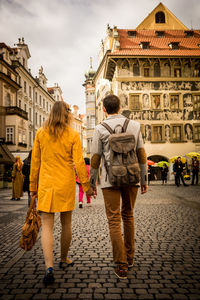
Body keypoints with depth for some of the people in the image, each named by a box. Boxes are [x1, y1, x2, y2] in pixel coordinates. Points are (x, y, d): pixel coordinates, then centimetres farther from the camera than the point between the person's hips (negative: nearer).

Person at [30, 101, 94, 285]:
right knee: (66, 223, 15)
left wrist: (33, 186, 12)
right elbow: (79, 162, -7)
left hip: (46, 183, 1)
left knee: (47, 225, 2)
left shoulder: (41, 134, 2)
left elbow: (35, 162, 4)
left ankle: (49, 267, -11)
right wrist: (86, 185, 0)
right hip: (66, 183, -1)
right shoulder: (73, 135, -4)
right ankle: (64, 260, 30)